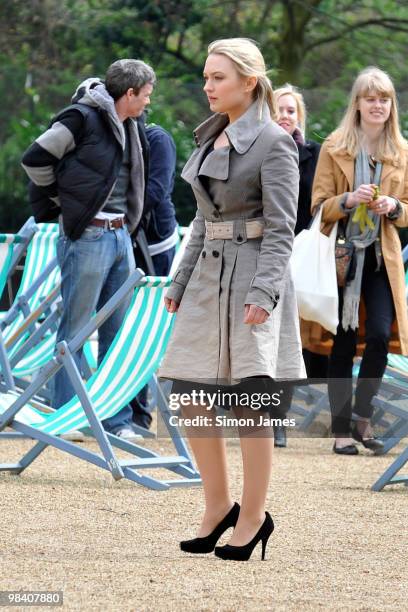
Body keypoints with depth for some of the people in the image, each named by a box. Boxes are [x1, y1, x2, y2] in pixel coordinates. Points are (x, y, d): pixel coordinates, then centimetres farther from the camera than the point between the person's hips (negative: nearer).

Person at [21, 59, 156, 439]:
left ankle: (117, 420, 14)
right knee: (75, 331, -2)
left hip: (121, 234, 8)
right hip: (87, 235, -8)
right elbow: (35, 159, -11)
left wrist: (128, 223, 14)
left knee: (117, 332, 9)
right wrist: (62, 202, -1)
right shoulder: (82, 118, -12)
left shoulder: (129, 128, 13)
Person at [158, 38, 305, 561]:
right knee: (189, 396, 5)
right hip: (209, 278, 8)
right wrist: (179, 284, 17)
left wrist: (262, 293, -22)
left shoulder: (273, 142, -9)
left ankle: (252, 517, 6)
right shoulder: (210, 138, 15)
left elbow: (281, 227, -13)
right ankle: (217, 507, 17)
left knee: (249, 400, -3)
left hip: (252, 274, -8)